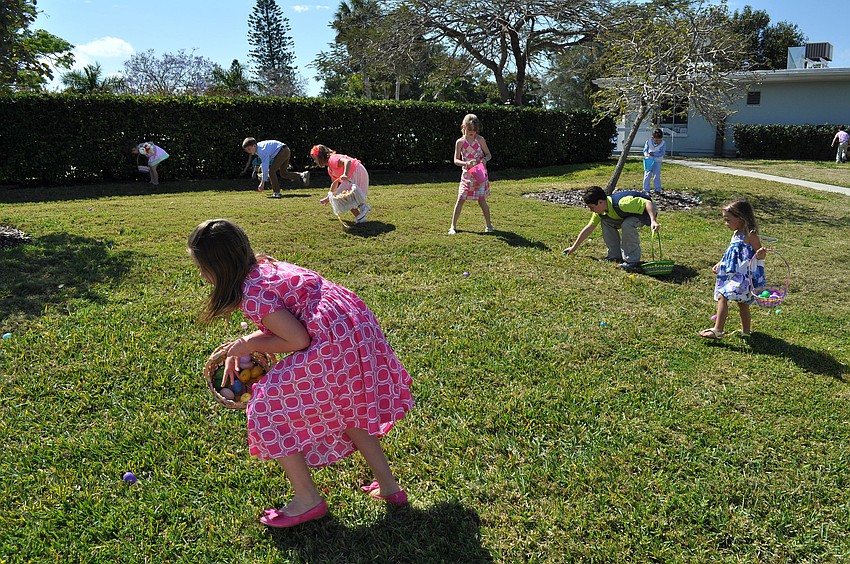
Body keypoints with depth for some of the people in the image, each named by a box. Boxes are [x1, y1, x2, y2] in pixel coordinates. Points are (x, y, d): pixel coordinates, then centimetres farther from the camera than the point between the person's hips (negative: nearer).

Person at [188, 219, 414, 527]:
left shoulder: (252, 293, -13)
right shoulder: (265, 266, 16)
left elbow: (298, 340, -15)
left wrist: (250, 346, -1)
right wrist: (236, 352, 17)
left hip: (333, 345, -10)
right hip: (360, 326, 10)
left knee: (268, 411, 4)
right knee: (344, 408, 28)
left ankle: (308, 501, 16)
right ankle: (388, 486, 36)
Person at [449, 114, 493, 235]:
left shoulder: (480, 140, -1)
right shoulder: (460, 142, -3)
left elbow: (489, 154, 6)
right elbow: (456, 160, -7)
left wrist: (484, 159, -17)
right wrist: (466, 163, -26)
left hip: (480, 174, 0)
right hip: (467, 174, 0)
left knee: (481, 200, -1)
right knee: (460, 200, -3)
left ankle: (488, 225, 14)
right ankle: (453, 226, 4)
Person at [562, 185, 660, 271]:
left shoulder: (621, 203, -37)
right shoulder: (601, 210, -10)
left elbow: (648, 203, -36)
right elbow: (589, 228, -1)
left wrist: (653, 221, -48)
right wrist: (574, 247, 2)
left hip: (647, 210, -8)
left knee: (627, 224, -33)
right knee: (605, 222, -5)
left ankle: (632, 260, -20)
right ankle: (616, 255, 3)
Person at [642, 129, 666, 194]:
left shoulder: (663, 143, -10)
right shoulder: (648, 142, -7)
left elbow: (662, 153, -13)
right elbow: (645, 150, 0)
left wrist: (654, 154, -26)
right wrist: (647, 155, -21)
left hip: (657, 162, -1)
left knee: (657, 176, 1)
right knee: (647, 175, 1)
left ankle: (657, 190, 8)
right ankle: (646, 190, 8)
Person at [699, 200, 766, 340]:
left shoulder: (750, 235, -15)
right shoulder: (736, 234, 12)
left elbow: (759, 255, -15)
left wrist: (761, 254, -37)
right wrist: (720, 264, 23)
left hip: (743, 275, -10)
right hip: (734, 274, 10)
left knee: (722, 297, -18)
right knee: (742, 302, 19)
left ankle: (717, 330, -19)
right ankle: (745, 331, 32)